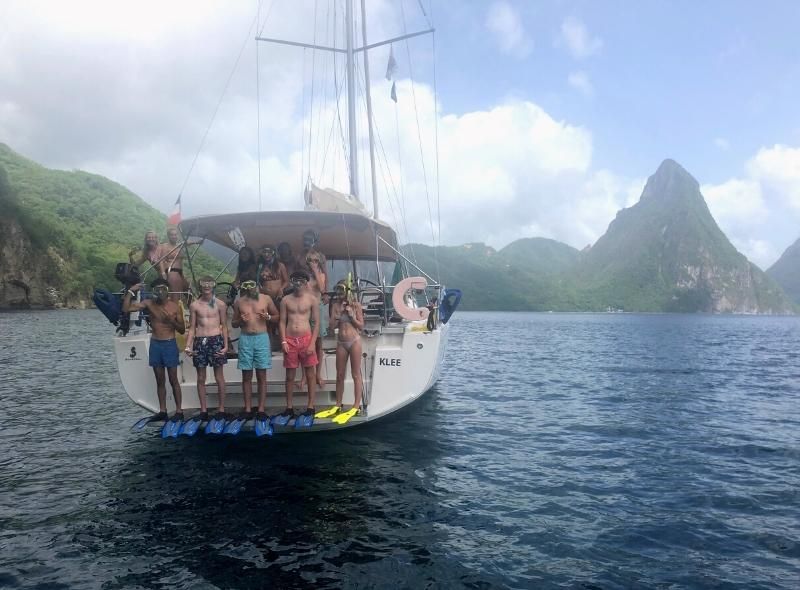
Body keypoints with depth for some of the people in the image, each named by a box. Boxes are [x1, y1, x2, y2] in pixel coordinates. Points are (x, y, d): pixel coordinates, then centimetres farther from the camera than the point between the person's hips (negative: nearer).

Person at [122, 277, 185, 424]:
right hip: (155, 344, 3)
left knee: (173, 380, 0)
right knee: (159, 381, 9)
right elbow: (126, 309, -6)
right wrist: (130, 292, -12)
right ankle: (162, 411, 15)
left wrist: (171, 320, -14)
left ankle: (179, 411, 5)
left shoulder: (174, 307, -2)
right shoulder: (149, 304, 1)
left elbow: (182, 330, 1)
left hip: (170, 344, -2)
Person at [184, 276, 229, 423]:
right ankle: (203, 410, 14)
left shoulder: (220, 304, 4)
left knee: (219, 376, 2)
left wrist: (225, 345, -3)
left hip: (216, 340, -2)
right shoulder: (194, 305, 8)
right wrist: (188, 346, -1)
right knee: (201, 378, 5)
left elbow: (224, 326, 6)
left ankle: (221, 408, 10)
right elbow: (192, 328, 10)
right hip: (199, 341, 2)